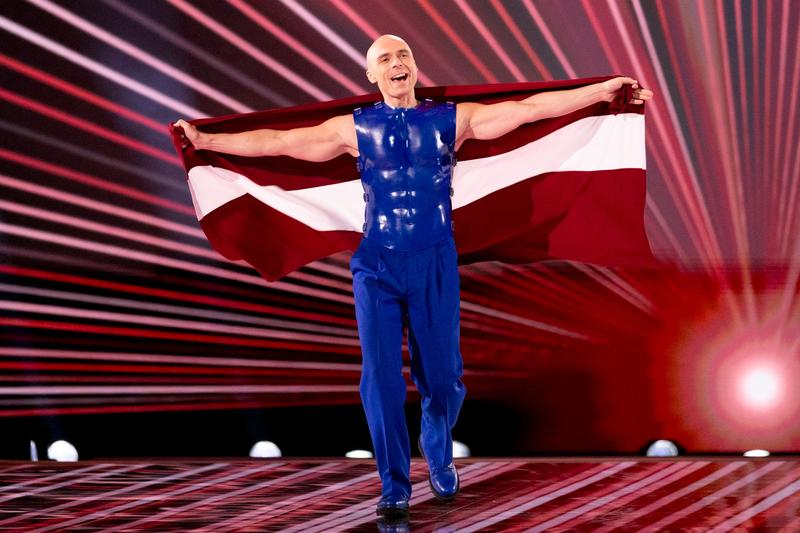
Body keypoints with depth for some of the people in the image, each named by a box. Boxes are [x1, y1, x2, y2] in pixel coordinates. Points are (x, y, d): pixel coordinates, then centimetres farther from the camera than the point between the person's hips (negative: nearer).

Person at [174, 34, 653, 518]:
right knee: (381, 376, -3)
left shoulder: (452, 119, 3)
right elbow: (276, 142, 7)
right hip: (378, 265, 0)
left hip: (435, 263, 0)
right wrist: (205, 141, 5)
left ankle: (439, 459, 35)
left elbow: (529, 108, -2)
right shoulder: (355, 128, 5)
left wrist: (602, 91, -7)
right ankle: (395, 487, 12)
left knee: (443, 375, 5)